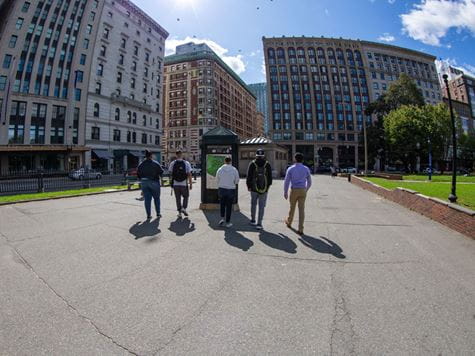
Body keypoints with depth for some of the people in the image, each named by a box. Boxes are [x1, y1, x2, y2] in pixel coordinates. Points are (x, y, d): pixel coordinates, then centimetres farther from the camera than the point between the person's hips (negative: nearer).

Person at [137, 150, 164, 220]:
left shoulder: (141, 164, 4)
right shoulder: (155, 163, -8)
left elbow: (138, 175, 6)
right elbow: (161, 172, -7)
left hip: (144, 183, 3)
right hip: (154, 182, -3)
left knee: (147, 199, 6)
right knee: (156, 198, 11)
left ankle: (148, 215, 6)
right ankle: (158, 213, 13)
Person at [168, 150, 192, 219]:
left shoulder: (172, 163, 1)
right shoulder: (186, 163, -4)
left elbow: (170, 173, 7)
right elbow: (189, 174, -6)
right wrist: (191, 184, -1)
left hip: (175, 184, 2)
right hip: (184, 184, -1)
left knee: (178, 199, 10)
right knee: (185, 197, 19)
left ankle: (179, 213, 12)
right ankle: (184, 208, 4)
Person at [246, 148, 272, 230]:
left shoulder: (252, 164, -4)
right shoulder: (267, 165, -2)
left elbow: (249, 176, -3)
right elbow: (270, 177, 4)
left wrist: (249, 186, 8)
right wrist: (268, 185, 16)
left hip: (254, 188, 0)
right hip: (264, 189, 0)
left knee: (253, 205, 17)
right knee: (261, 207, 4)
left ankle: (253, 220, 29)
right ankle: (259, 224, 3)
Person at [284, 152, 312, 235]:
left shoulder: (291, 169, -5)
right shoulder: (306, 169, 2)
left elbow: (286, 181, -7)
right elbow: (309, 182, 10)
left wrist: (285, 192, 2)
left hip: (294, 190, -1)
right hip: (302, 191, 1)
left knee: (292, 207, 18)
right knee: (301, 210, 0)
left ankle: (289, 222, 41)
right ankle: (300, 229, -3)